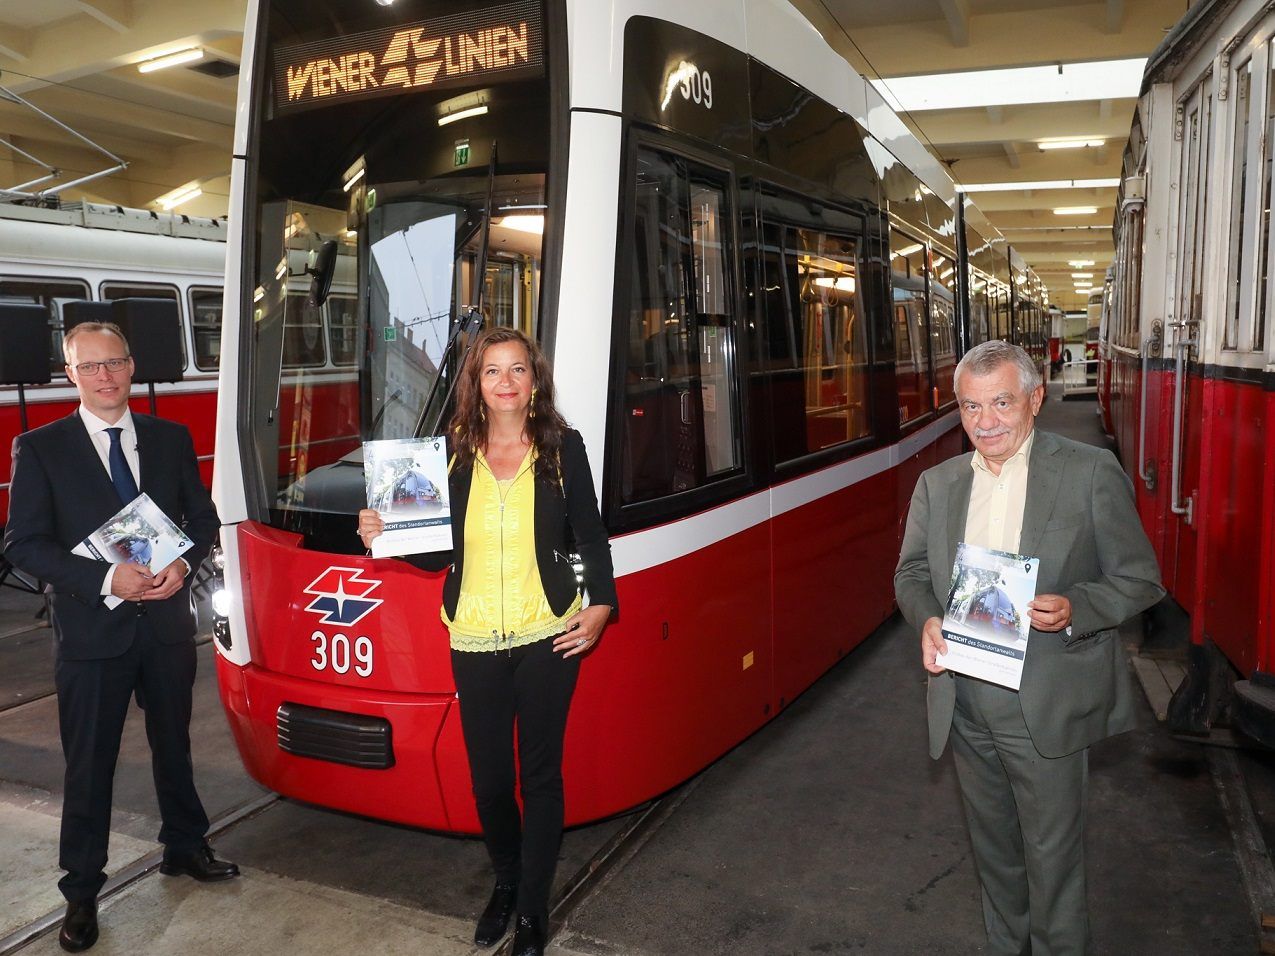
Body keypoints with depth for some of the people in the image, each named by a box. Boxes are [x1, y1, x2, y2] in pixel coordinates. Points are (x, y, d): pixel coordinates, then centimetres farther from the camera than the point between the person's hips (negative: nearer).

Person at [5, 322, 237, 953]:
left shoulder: (171, 439, 4)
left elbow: (203, 517, 8)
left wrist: (183, 565, -12)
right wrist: (105, 579, -21)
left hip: (167, 623, 3)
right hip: (90, 633, -3)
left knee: (174, 747, 19)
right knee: (89, 767, 8)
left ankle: (184, 847, 40)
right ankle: (82, 892, 24)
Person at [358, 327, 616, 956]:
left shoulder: (562, 447, 0)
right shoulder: (452, 453, 4)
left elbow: (590, 537, 3)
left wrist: (600, 606, -8)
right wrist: (384, 537, -9)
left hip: (548, 638, -2)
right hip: (473, 642, 2)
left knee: (540, 774, 8)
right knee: (488, 778, 12)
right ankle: (506, 882, 39)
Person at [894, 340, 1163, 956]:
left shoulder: (1090, 473, -7)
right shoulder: (937, 484, 6)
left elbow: (1140, 580, -5)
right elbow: (911, 572, 10)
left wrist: (1073, 609, -24)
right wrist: (926, 619, -12)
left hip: (1048, 709, -4)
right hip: (964, 706, 5)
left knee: (1052, 852, 8)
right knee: (993, 846, 22)